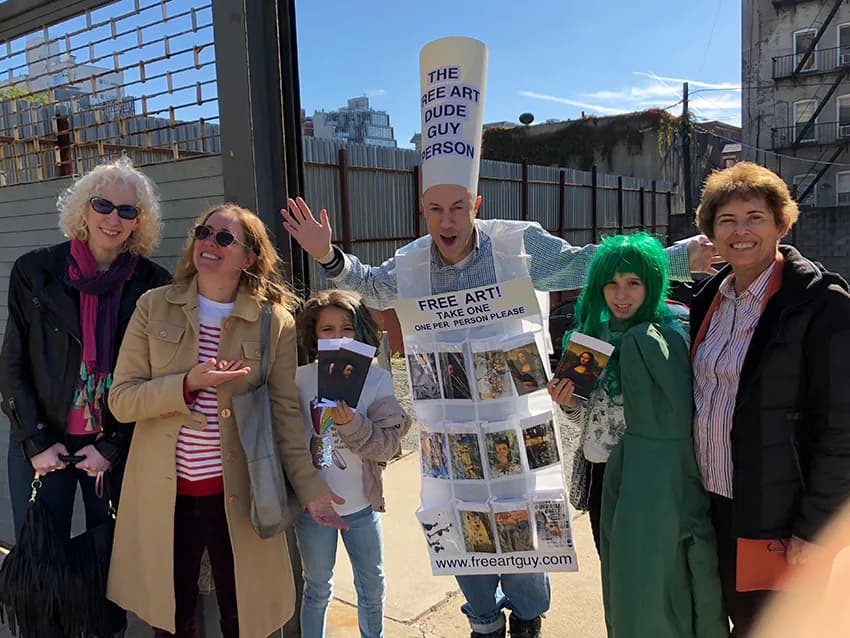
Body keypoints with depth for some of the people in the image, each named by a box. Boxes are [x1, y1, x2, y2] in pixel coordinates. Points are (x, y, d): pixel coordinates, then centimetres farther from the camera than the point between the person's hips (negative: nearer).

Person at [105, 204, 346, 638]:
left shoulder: (275, 322, -5)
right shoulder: (154, 308, -2)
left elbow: (285, 412, -3)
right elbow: (121, 400, -5)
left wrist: (310, 487, -10)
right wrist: (188, 384, -22)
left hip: (237, 494, -1)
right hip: (163, 493, 2)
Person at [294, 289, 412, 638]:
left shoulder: (378, 379, -9)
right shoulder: (300, 378, -9)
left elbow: (389, 444, -15)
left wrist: (351, 424, -29)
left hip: (361, 502, 1)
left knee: (372, 587, 20)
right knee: (318, 589, 18)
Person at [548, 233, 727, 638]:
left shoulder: (660, 339, -17)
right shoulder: (595, 334, 6)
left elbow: (674, 426, -19)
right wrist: (570, 404, -6)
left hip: (645, 485, -7)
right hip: (602, 478, 7)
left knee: (647, 585, 9)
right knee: (616, 576, 23)